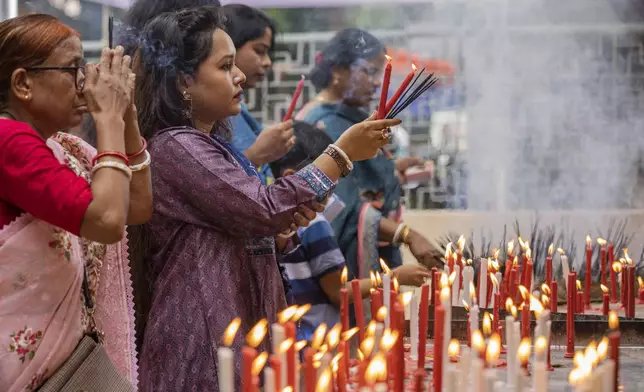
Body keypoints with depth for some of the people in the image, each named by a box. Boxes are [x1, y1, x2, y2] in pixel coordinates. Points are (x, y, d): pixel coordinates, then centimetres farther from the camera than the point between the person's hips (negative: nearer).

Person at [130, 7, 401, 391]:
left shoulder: (211, 143, 15)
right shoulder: (175, 146, -15)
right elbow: (264, 209, -21)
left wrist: (286, 222, 1)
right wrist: (343, 153, -14)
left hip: (237, 323, 9)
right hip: (204, 335, -9)